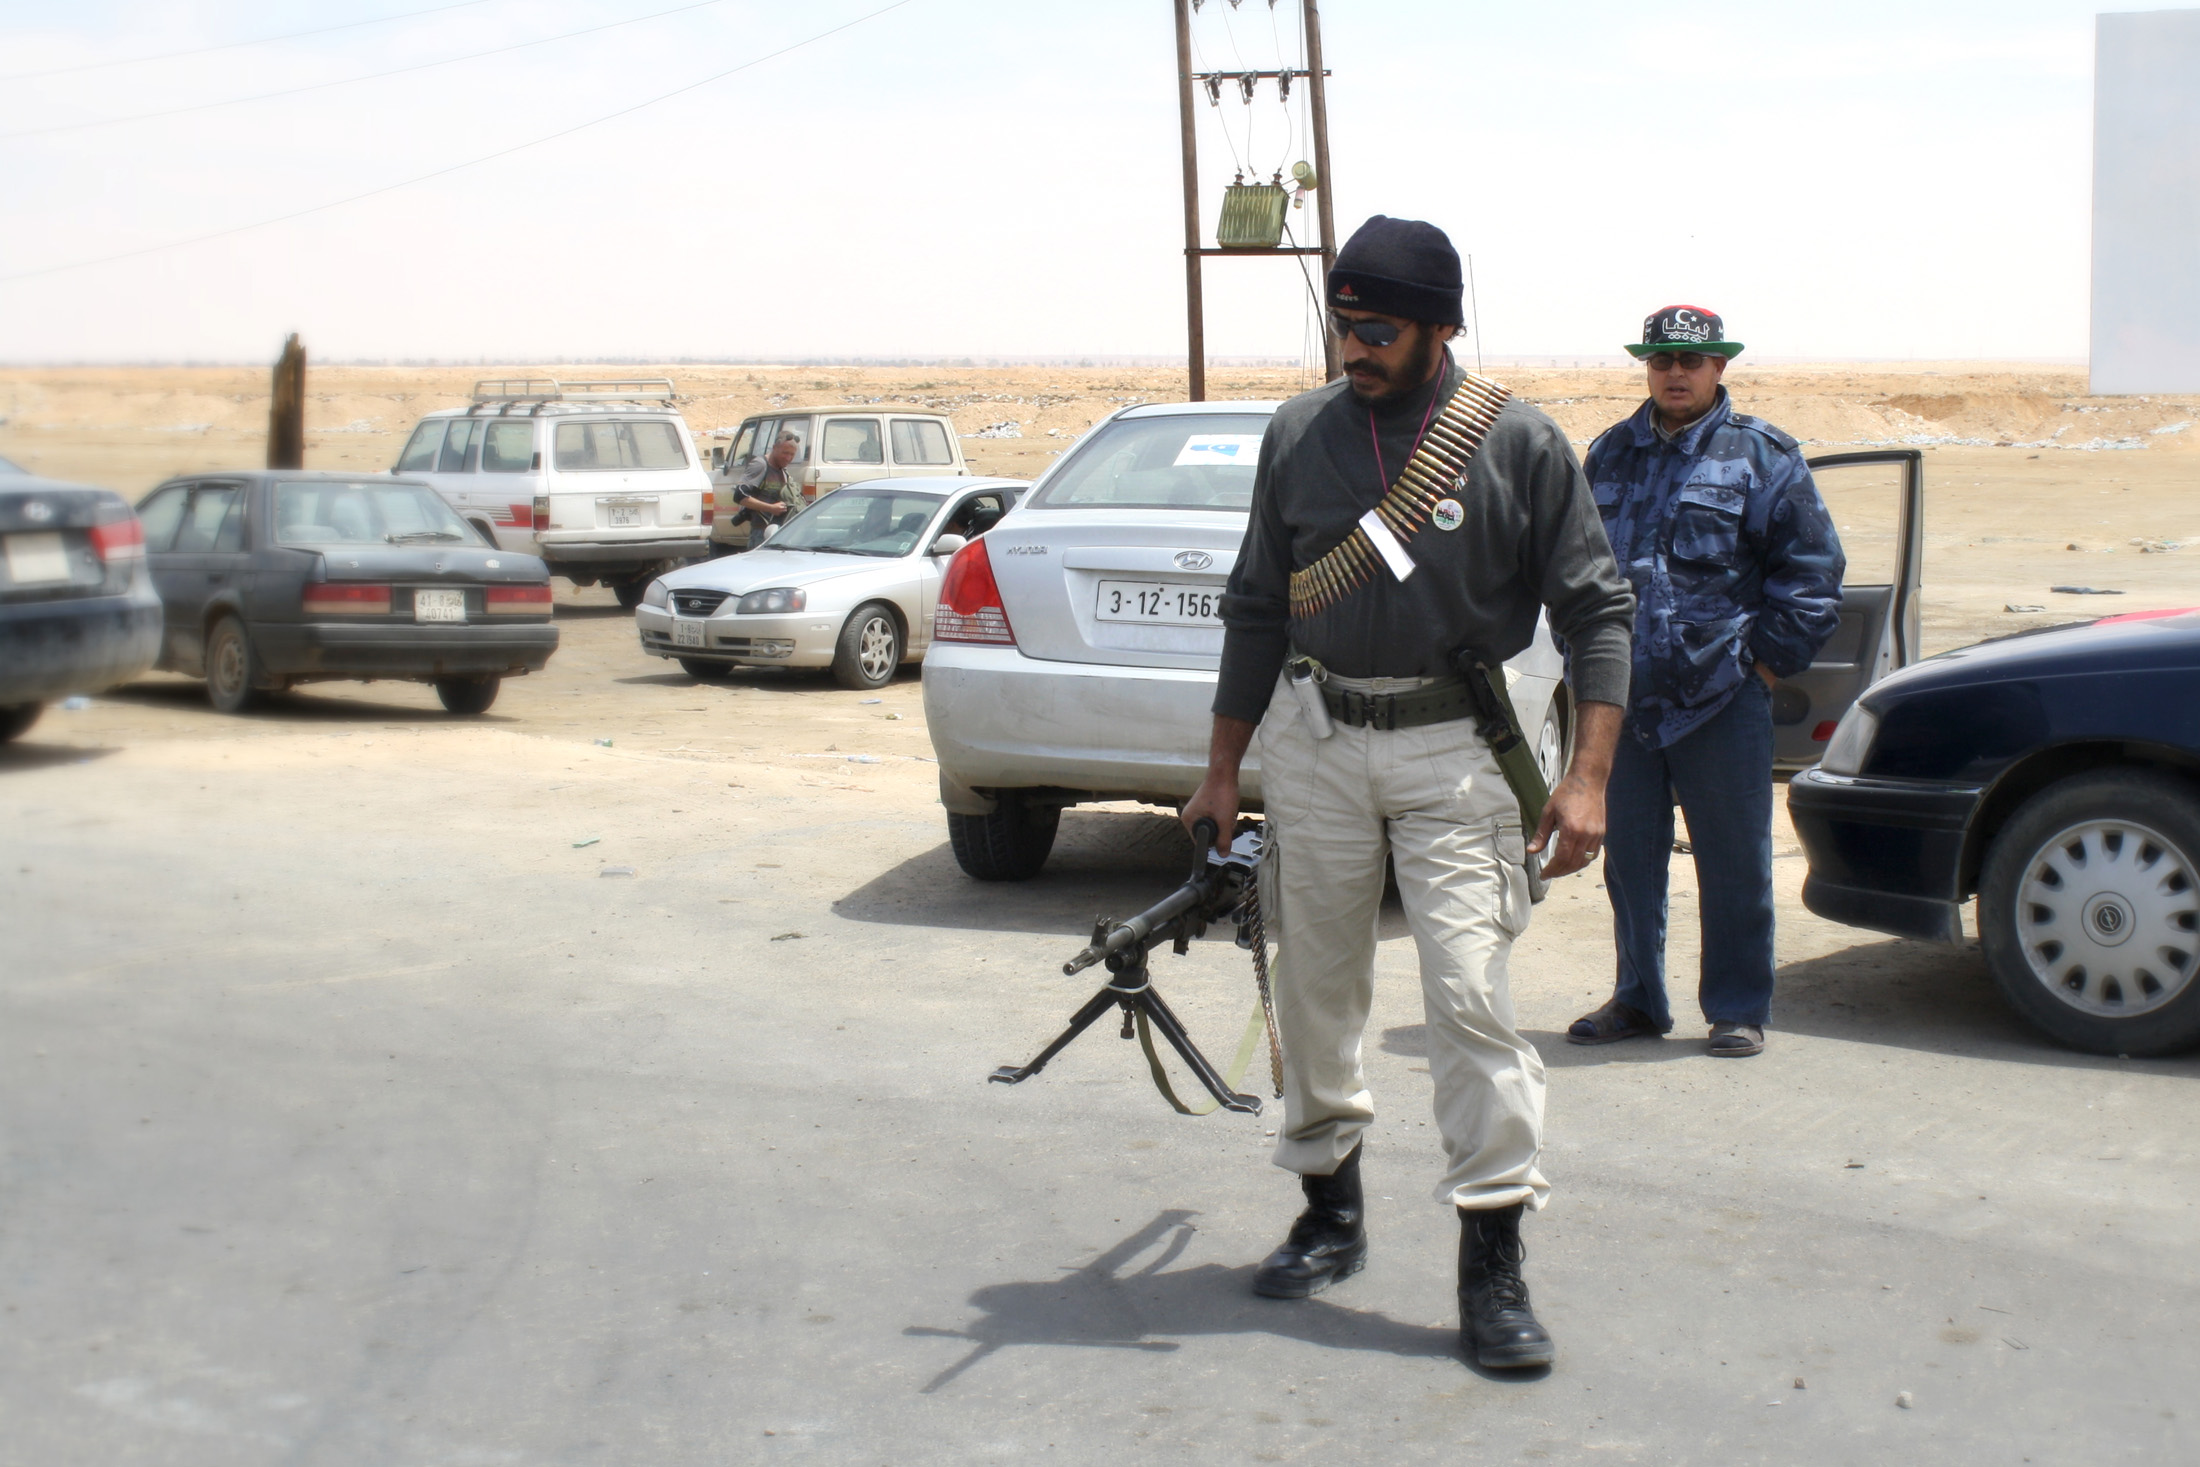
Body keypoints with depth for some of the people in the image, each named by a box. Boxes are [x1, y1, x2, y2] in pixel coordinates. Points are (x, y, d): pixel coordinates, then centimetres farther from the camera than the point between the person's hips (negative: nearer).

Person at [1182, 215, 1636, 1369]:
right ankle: (1330, 1212, 27)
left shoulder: (1519, 444, -4)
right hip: (1316, 742, 4)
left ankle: (1493, 1264, -4)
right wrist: (1223, 769, 11)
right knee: (1316, 991, 10)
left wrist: (1586, 777, -12)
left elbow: (1596, 613, -2)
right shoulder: (1299, 434, 5)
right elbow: (1256, 611, 12)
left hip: (1454, 750, -3)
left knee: (1471, 992, -11)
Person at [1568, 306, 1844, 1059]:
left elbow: (1812, 566, -1)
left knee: (1734, 864, 3)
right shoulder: (1610, 455, 13)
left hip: (1722, 698, -4)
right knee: (1629, 858, 11)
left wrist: (1771, 657, -5)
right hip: (1622, 698, 4)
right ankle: (1638, 998, 24)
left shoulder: (1762, 455, 0)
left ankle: (1738, 1010, 14)